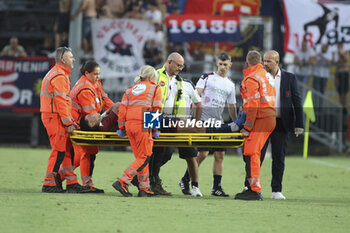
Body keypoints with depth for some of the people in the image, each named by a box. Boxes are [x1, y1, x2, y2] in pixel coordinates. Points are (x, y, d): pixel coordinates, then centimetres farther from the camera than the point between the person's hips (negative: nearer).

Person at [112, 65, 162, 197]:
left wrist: (121, 128, 13)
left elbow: (122, 109, 12)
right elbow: (156, 110, 2)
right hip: (142, 125, -6)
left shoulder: (130, 90, 22)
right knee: (145, 158, -2)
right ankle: (122, 182, -14)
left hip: (129, 123, 6)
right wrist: (155, 129, 4)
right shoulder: (155, 89, 10)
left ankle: (144, 188, 11)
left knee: (140, 157, 12)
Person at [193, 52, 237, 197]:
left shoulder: (230, 85, 17)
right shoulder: (207, 77, 3)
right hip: (203, 120, -5)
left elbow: (231, 107, 23)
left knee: (220, 154, 2)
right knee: (203, 153, -12)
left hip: (218, 122, 5)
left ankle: (216, 187, 8)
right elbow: (196, 95, -5)